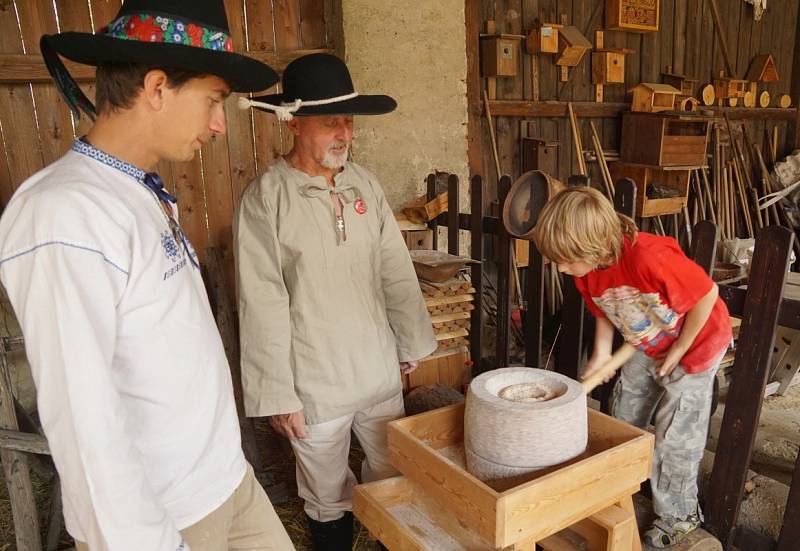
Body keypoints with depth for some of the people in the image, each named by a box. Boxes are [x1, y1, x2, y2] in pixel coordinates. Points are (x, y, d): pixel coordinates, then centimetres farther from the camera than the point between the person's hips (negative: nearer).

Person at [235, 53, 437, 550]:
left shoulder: (364, 183, 1)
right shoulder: (265, 200, -14)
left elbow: (396, 271, 6)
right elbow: (263, 308, -14)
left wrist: (412, 342, 10)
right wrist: (278, 394, -11)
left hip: (381, 371, 5)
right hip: (315, 385, -4)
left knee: (395, 480, 22)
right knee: (329, 501, 16)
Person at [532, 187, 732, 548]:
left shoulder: (650, 258, -41)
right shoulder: (586, 270, -17)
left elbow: (707, 295, -27)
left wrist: (678, 350, -19)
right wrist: (601, 354, -14)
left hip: (695, 344, -7)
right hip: (645, 347, 7)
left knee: (674, 437, 0)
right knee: (623, 421, 16)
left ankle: (679, 514, 24)